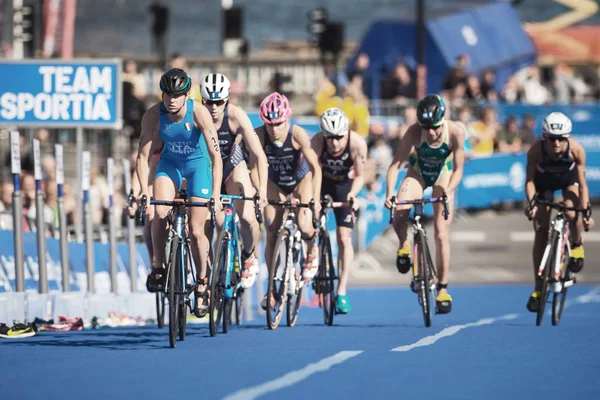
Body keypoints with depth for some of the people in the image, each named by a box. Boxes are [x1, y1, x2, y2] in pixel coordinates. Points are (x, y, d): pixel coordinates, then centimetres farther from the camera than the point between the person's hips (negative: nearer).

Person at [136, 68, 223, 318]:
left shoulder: (199, 113, -29)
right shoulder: (153, 115, -23)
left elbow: (216, 155, -30)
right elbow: (143, 156, -20)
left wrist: (216, 195, -38)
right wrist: (144, 191, -32)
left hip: (198, 164, -2)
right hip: (169, 163, 2)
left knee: (196, 230, -6)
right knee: (160, 214, -24)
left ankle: (201, 284, 13)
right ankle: (158, 267, -4)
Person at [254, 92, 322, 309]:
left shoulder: (297, 134, -31)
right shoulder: (259, 135, -28)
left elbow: (315, 167, -28)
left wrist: (315, 198, -35)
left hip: (301, 179, -2)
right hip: (275, 183, 2)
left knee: (304, 227, -22)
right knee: (271, 234, -6)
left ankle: (312, 251, 14)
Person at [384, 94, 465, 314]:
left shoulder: (455, 132, -32)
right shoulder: (414, 132, -32)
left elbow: (458, 169, -24)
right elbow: (396, 164, -32)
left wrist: (448, 191, -42)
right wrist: (389, 194, -45)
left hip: (443, 174, 0)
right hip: (418, 172, 0)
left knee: (441, 234, -6)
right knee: (399, 214, -27)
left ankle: (442, 288, 4)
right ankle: (404, 246, 7)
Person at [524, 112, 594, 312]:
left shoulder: (576, 149, -35)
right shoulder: (536, 151, -35)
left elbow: (582, 183, -28)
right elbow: (529, 181, -25)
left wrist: (586, 211, -37)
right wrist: (531, 202, -42)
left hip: (568, 179, 0)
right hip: (544, 182, 0)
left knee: (572, 213, -31)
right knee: (541, 233, -6)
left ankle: (576, 245, 4)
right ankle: (538, 290, 1)